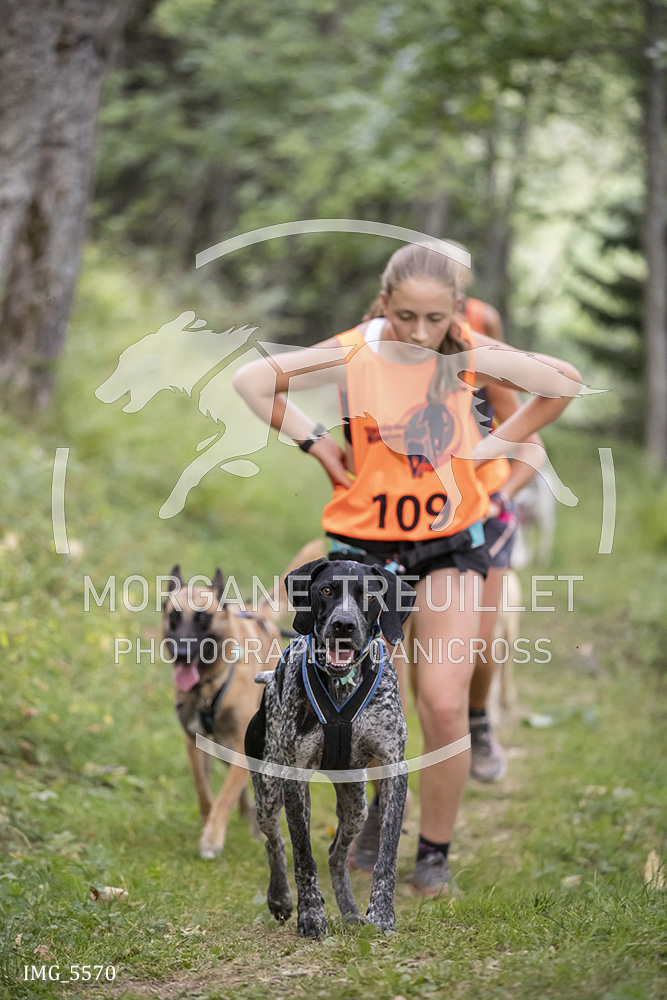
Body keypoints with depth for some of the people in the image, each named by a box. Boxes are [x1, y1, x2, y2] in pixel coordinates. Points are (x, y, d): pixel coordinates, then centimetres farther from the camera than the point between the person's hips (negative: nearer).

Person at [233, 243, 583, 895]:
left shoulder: (470, 356, -6)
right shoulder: (352, 357, -10)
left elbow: (565, 383, 7)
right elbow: (251, 379, -4)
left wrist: (493, 446, 2)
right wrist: (313, 441, -8)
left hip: (449, 546, 0)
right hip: (364, 547, 0)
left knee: (445, 707, -10)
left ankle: (435, 852, 7)